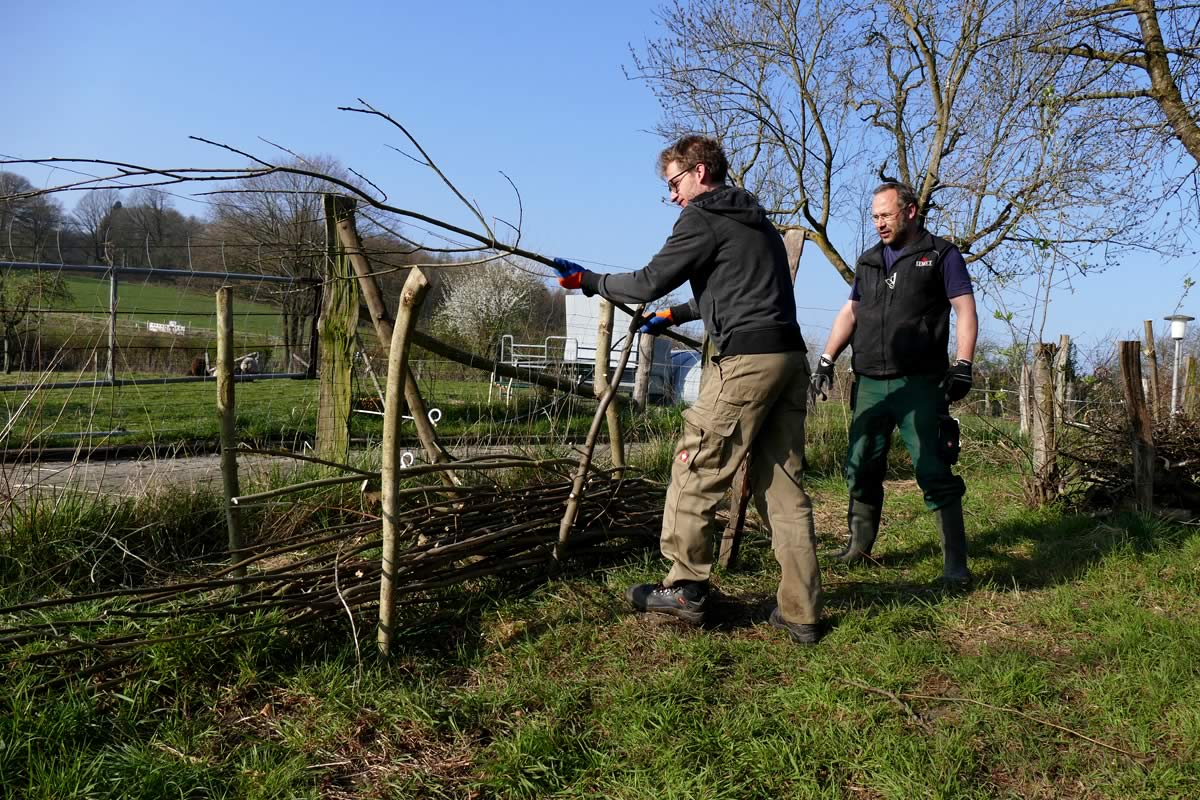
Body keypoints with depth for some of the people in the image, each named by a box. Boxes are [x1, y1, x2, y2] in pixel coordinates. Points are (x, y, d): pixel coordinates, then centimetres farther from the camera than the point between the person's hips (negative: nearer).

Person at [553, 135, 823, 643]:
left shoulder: (702, 219, -1)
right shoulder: (756, 220, 26)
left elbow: (649, 282, -4)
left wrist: (588, 282, 10)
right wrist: (675, 315, 39)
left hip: (746, 359, -9)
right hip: (790, 357, 9)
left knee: (696, 469, 2)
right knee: (781, 484, 7)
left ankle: (685, 589, 11)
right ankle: (800, 612, 8)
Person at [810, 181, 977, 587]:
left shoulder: (941, 255, 4)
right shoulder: (868, 261, 19)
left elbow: (965, 311, -2)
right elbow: (849, 314, 20)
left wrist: (962, 365, -13)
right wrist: (826, 360, 9)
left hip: (918, 385, -5)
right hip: (869, 384, 5)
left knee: (934, 471, -9)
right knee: (861, 469, 8)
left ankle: (955, 564, -4)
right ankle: (859, 547, 22)